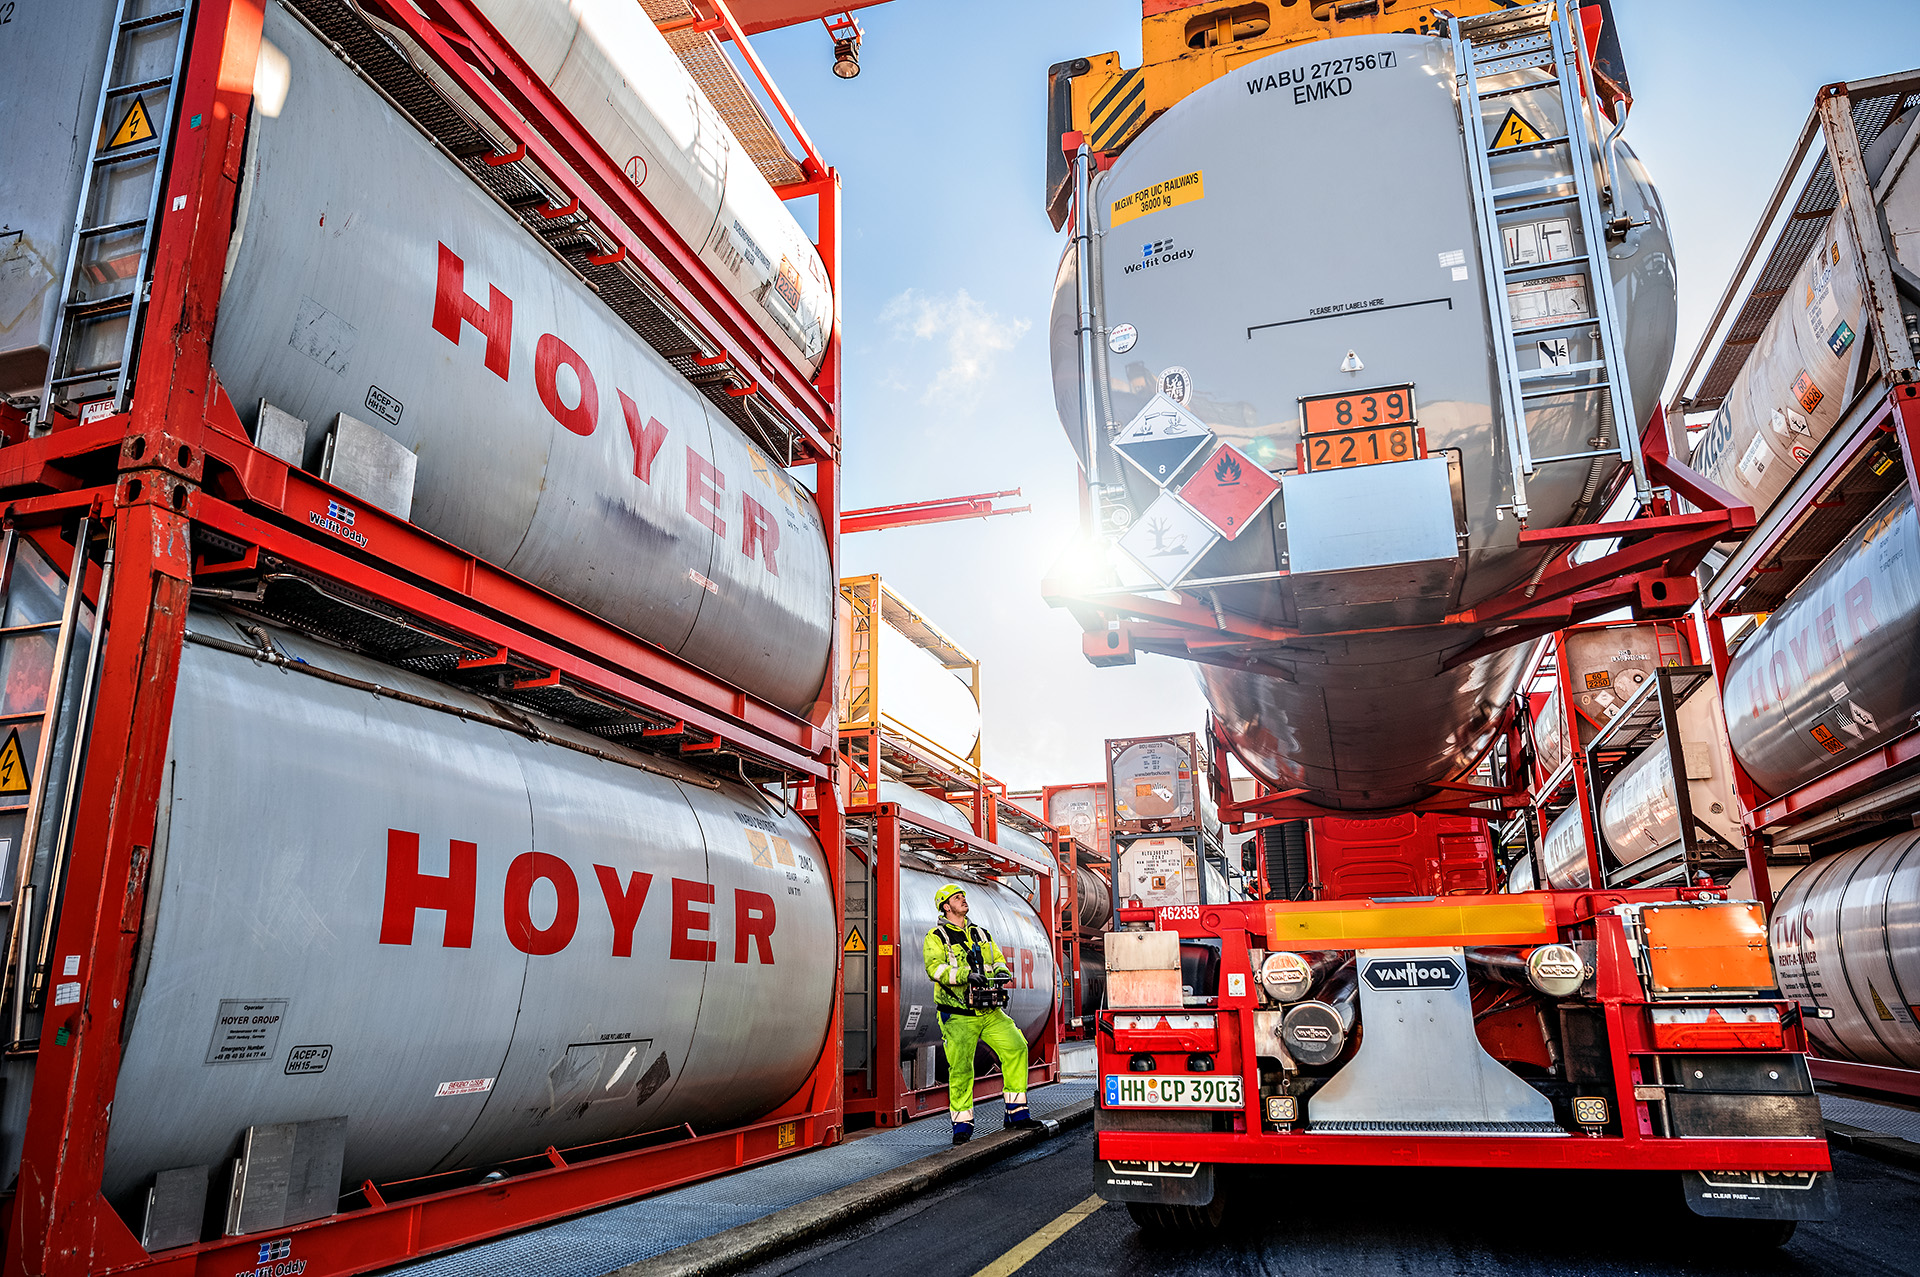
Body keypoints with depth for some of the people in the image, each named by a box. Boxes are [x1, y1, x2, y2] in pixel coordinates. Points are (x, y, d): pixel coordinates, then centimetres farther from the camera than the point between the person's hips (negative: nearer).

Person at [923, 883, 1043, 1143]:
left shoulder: (981, 934, 19)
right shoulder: (936, 937, 1)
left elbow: (998, 959, 18)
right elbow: (934, 967, -14)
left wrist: (1001, 971, -6)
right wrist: (963, 975, -28)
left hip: (989, 1012, 5)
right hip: (958, 1016, -5)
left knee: (1016, 1048, -8)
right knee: (960, 1068, -11)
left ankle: (1016, 1114, 1)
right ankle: (962, 1125, 5)